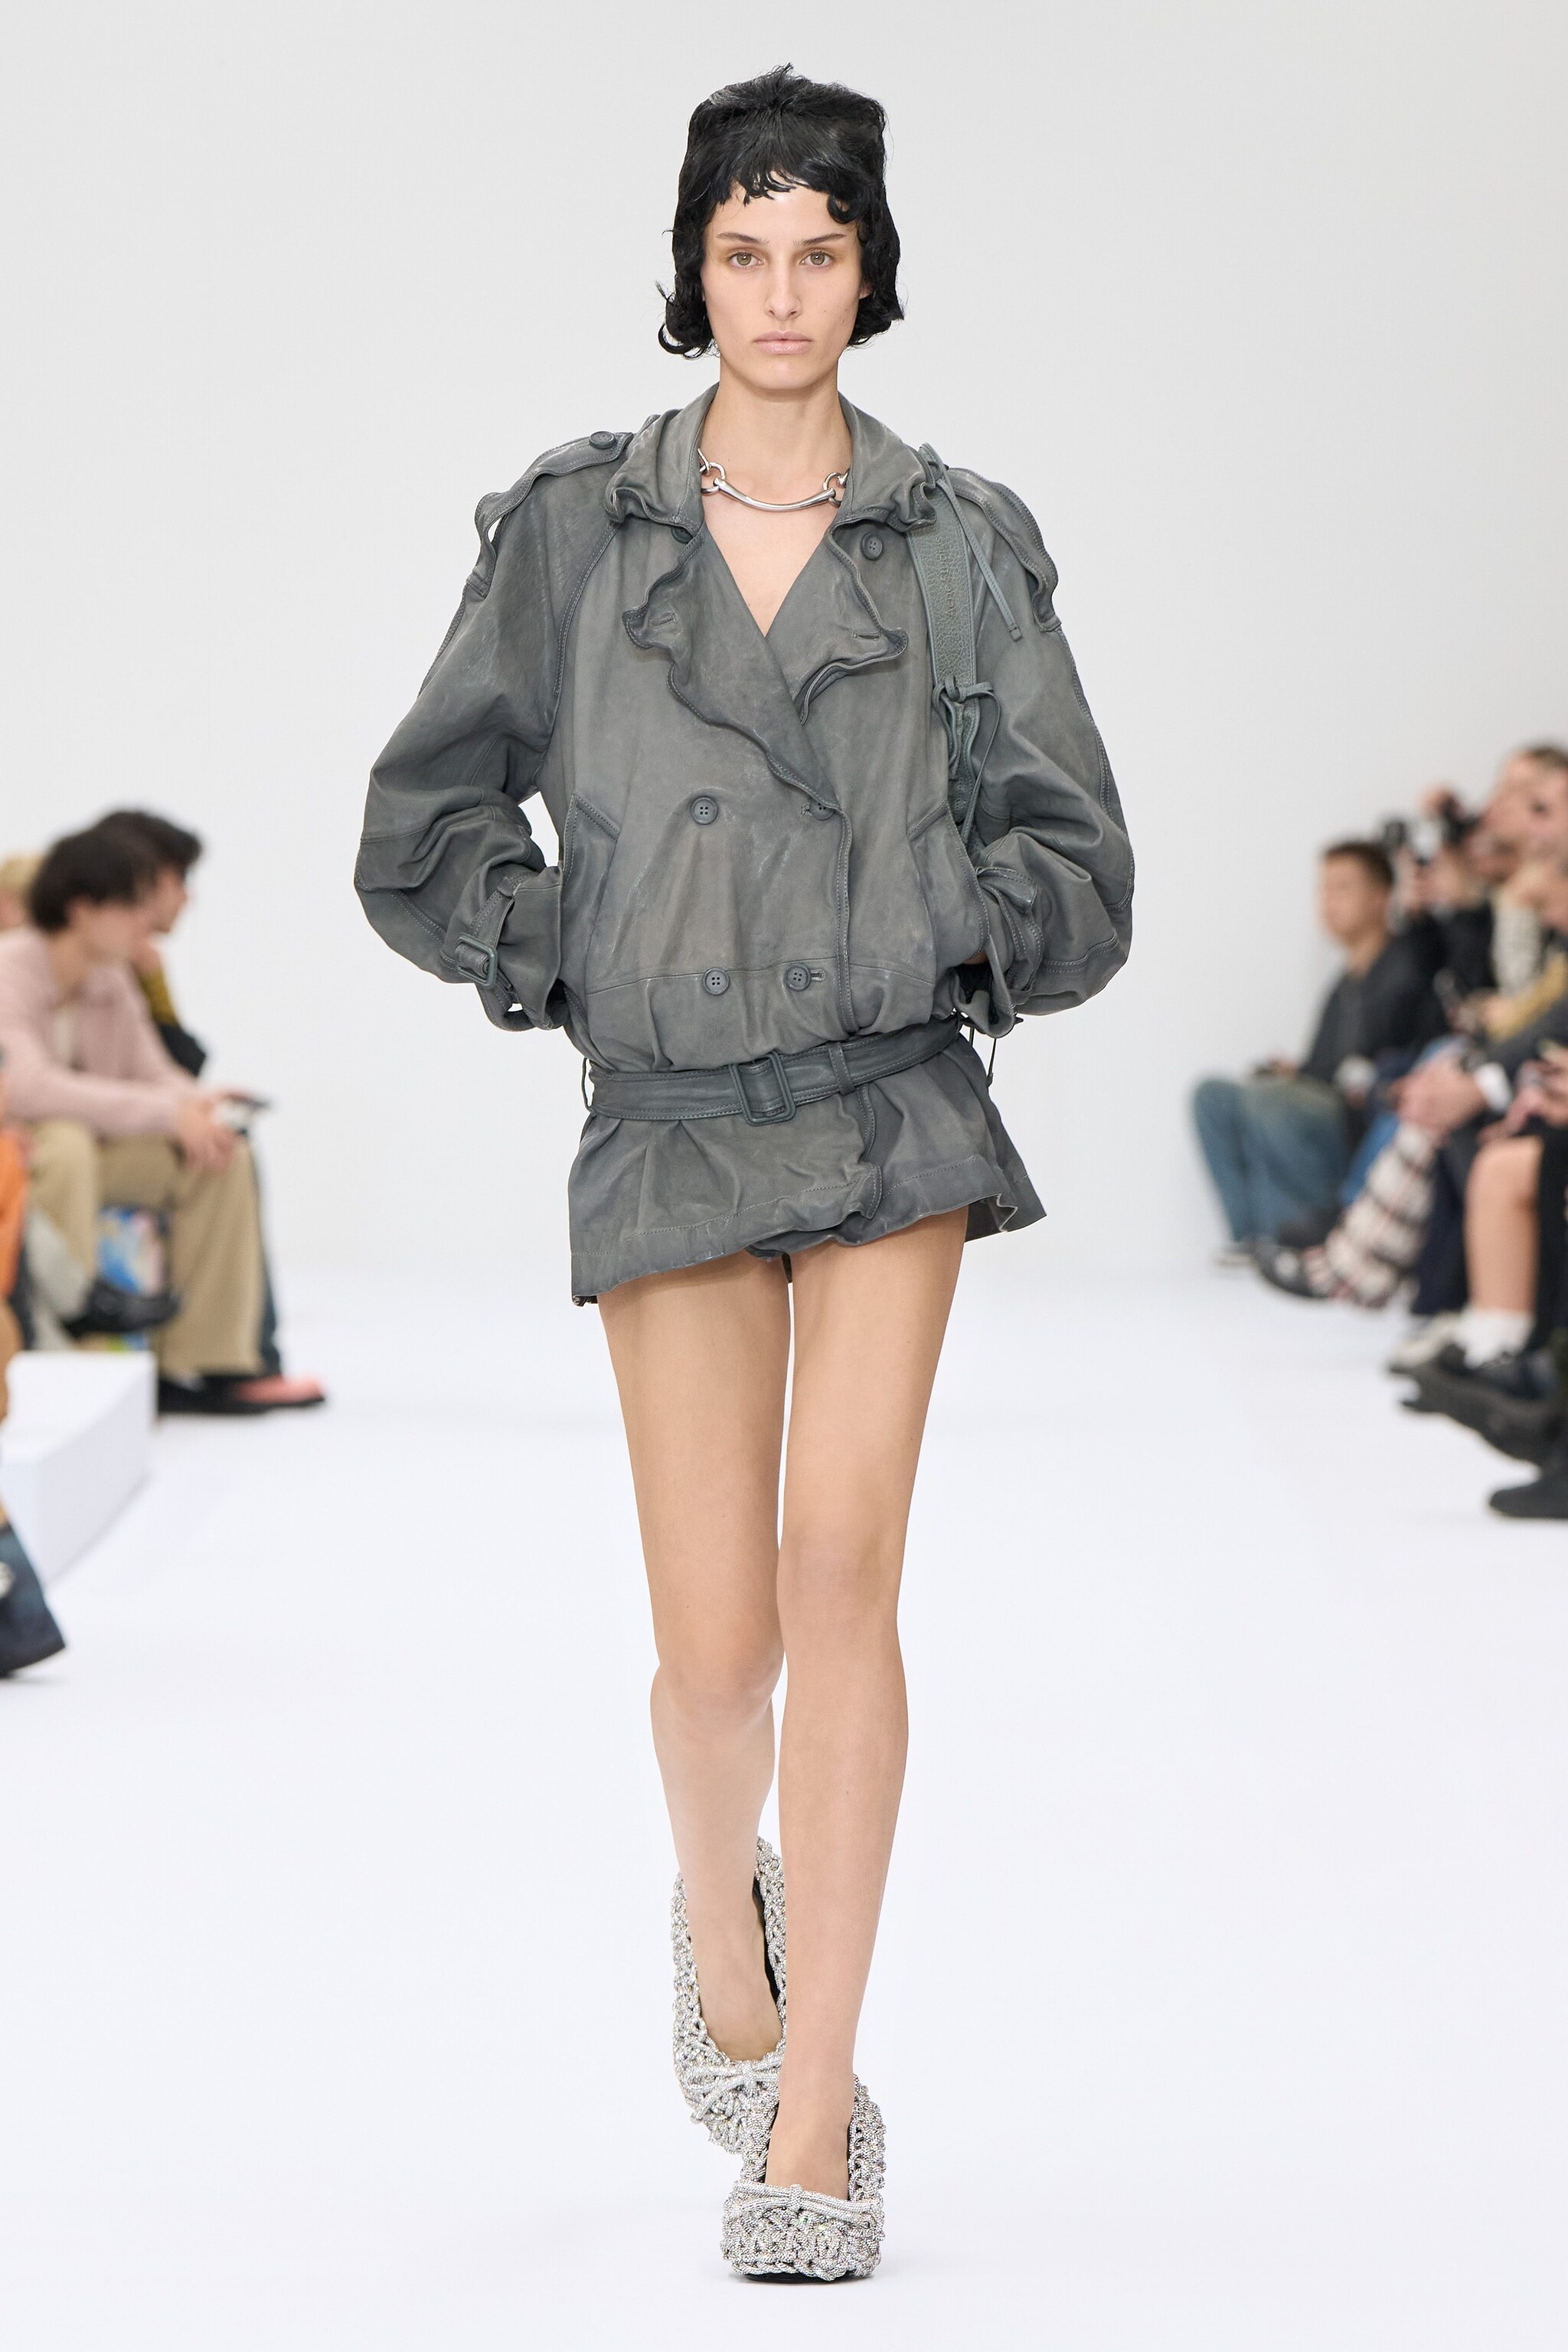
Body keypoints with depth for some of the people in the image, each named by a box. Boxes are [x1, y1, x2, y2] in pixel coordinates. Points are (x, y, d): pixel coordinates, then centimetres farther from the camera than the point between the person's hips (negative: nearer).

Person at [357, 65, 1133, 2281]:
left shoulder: (965, 544, 3)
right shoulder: (571, 529, 3)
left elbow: (1078, 869, 7)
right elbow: (422, 833, 8)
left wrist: (951, 928, -11)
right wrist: (579, 972, -3)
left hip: (894, 1109, 0)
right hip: (673, 1132, 0)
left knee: (843, 1563, -16)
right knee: (716, 1648, -2)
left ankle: (816, 2113, -9)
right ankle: (724, 1912, 35)